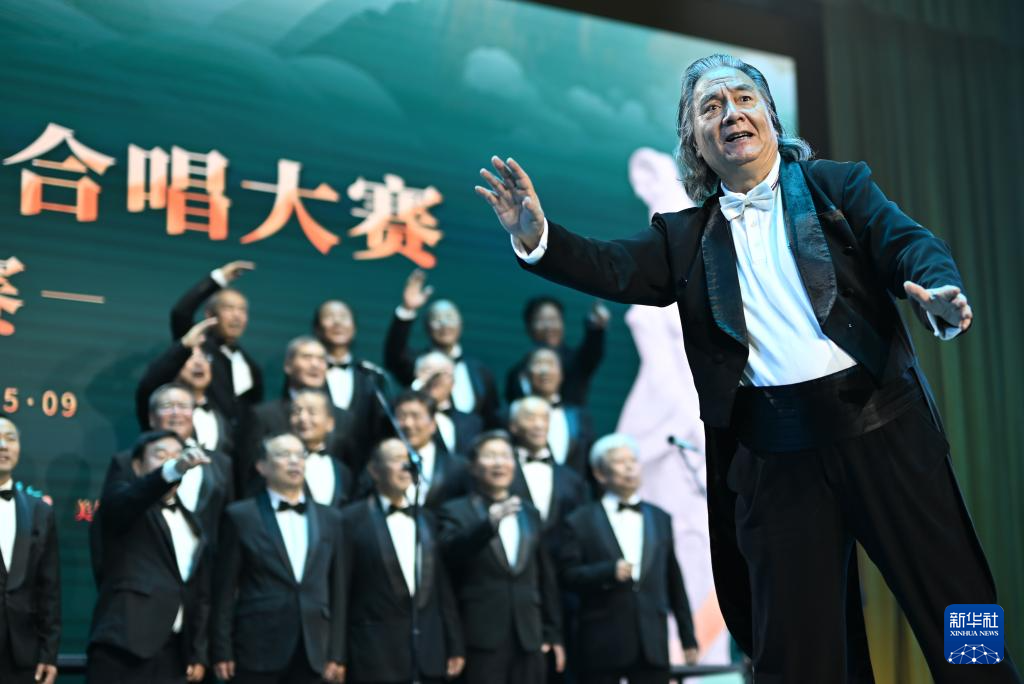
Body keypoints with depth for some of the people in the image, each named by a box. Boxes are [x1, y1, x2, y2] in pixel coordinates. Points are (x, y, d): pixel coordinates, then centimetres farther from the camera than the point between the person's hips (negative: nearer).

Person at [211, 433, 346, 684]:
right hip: (258, 651, -3)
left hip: (311, 653, 3)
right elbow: (225, 590, 0)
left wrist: (336, 654, 6)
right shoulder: (241, 516, 1)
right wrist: (222, 652, -5)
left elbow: (336, 590, 10)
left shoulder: (329, 518, 11)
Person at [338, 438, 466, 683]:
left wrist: (455, 646, 10)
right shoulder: (353, 520, -3)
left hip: (428, 655, 5)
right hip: (375, 657, -5)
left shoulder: (427, 519, 14)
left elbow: (442, 587, 13)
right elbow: (340, 592, -5)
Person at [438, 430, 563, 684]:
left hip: (529, 638, 4)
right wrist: (489, 524, -33)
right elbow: (451, 552, -19)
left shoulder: (529, 514, 16)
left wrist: (553, 633, 14)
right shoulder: (456, 512, 2)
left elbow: (546, 578, 17)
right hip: (483, 638, -4)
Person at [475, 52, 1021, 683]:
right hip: (774, 452, 2)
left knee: (955, 603, 5)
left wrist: (942, 293, -26)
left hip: (878, 423, -1)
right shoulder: (687, 236, 13)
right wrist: (537, 237, -19)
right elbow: (614, 268, 0)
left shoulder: (837, 185, 9)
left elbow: (910, 242, -3)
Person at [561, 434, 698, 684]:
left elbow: (675, 585, 14)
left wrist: (688, 639, 13)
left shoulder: (660, 519, 14)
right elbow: (569, 575, -5)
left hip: (653, 645, 3)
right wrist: (609, 572, -20)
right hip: (602, 645, -3)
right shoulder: (581, 522, 3)